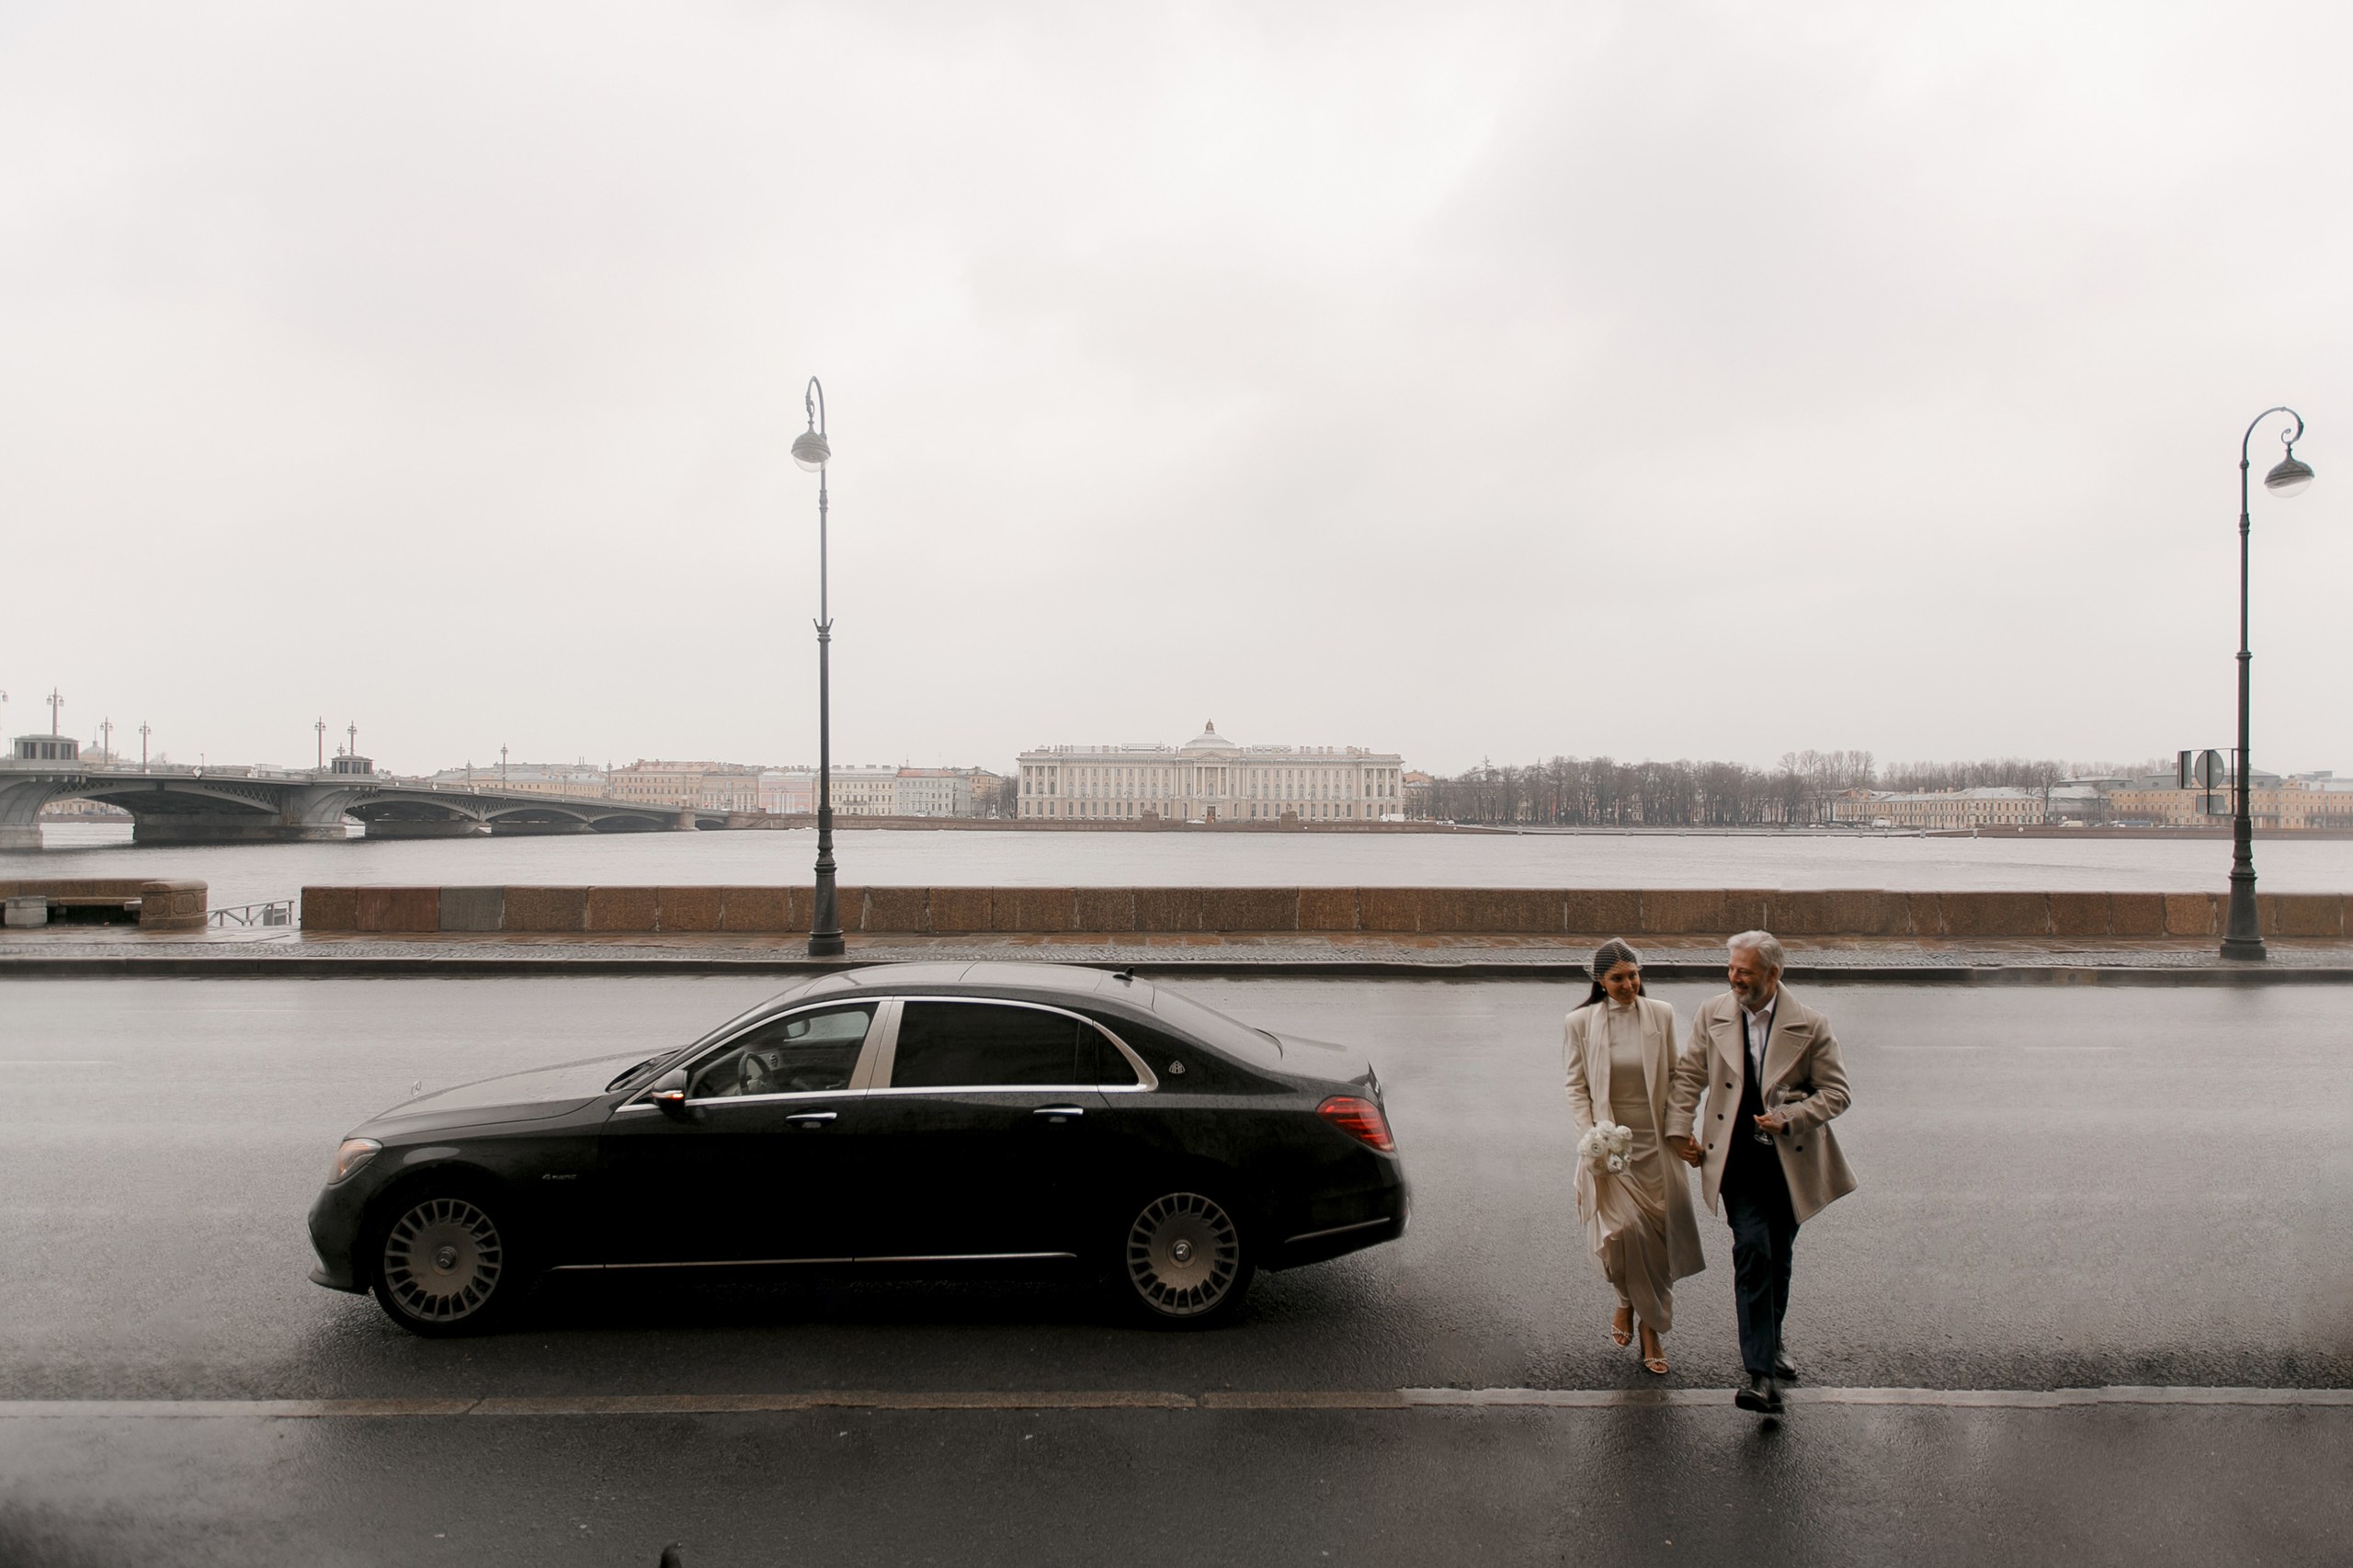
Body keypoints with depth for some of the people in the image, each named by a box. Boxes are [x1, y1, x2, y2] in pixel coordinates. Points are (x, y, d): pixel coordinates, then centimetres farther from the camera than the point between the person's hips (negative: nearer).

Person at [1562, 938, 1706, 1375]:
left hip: (1656, 1144, 2)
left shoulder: (1661, 1015, 2)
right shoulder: (1580, 1022, -2)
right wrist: (1590, 1138, -11)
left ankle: (1652, 1326, 21)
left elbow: (1675, 1077, 8)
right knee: (1625, 1229, -15)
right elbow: (1576, 1088, -1)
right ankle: (1628, 1300, 17)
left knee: (1657, 1234, 3)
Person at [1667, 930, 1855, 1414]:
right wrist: (1680, 1130, 4)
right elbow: (1688, 1075, 9)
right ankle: (1761, 1375, -14)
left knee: (1777, 1257, 12)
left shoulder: (1810, 1026, -6)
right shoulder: (1712, 1015, 0)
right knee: (1753, 1252, -13)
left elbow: (1835, 1091, -1)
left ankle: (1768, 1345, 36)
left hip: (1790, 1161, 1)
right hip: (1738, 1160, -1)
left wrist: (1788, 1118, -15)